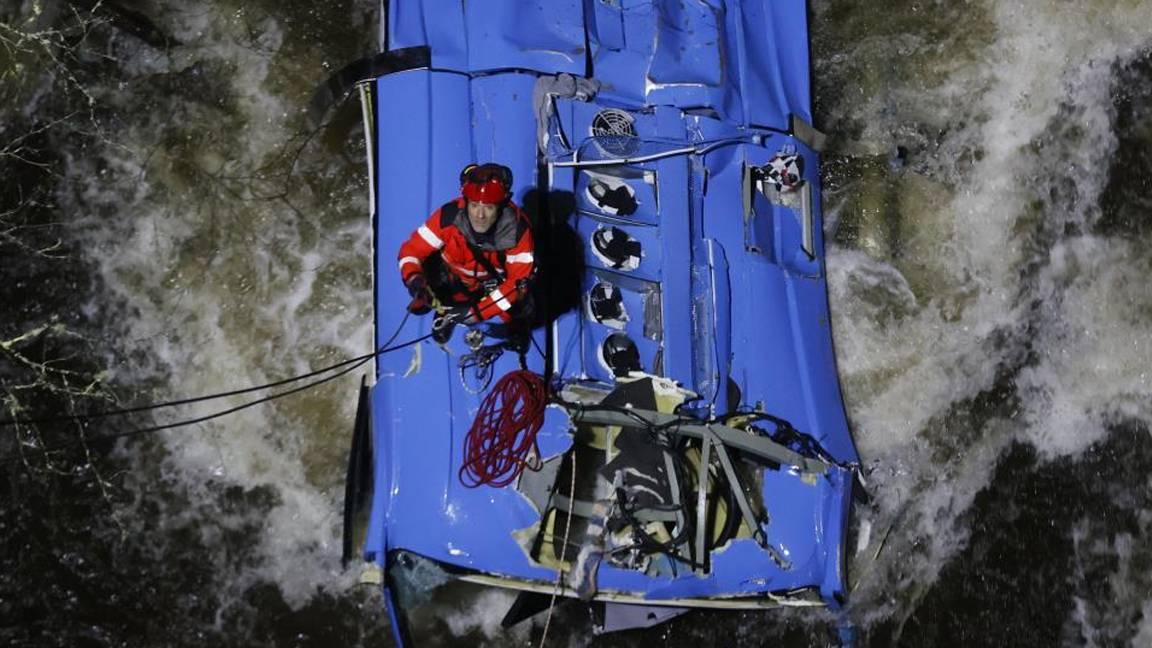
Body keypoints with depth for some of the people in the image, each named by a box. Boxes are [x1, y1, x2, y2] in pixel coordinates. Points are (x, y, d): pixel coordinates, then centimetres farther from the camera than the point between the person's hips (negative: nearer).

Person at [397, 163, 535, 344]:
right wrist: (415, 280, -45)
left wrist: (476, 312, -37)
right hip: (454, 280, 2)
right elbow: (411, 250, -23)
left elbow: (519, 279, -30)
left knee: (521, 307, -20)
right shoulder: (449, 216, -33)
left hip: (496, 283, -1)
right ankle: (446, 312, 11)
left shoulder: (517, 228, -33)